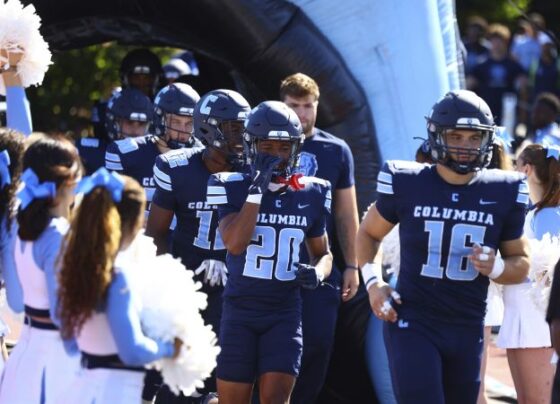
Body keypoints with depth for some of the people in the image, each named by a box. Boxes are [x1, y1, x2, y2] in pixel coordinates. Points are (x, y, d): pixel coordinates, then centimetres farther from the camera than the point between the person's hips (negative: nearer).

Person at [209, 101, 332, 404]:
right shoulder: (233, 188, -5)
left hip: (285, 313, 1)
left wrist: (317, 273, -5)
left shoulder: (311, 195, 4)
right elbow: (235, 243, -21)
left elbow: (323, 252, 18)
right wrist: (257, 191, -24)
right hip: (240, 311, -1)